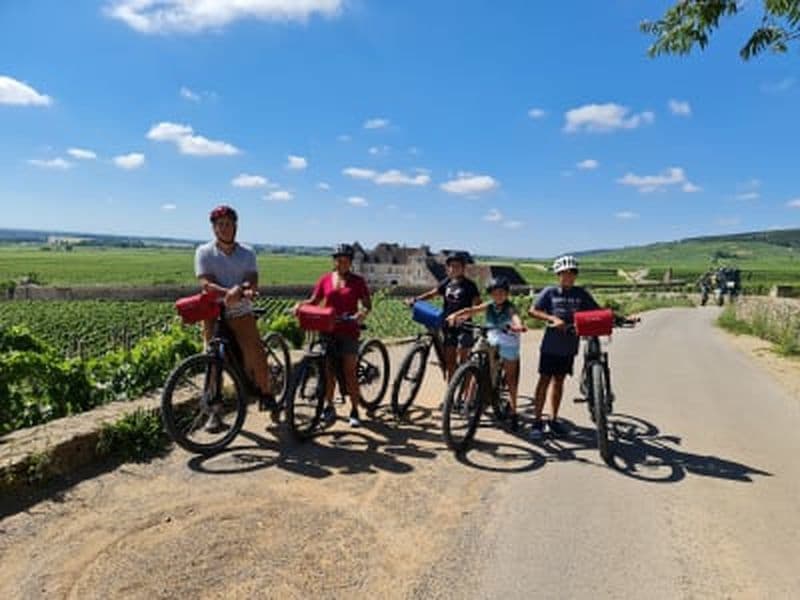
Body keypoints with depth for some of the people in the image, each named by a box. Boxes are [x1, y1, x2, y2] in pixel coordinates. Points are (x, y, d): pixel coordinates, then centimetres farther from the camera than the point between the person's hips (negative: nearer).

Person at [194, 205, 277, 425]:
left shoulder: (247, 253, 7)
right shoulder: (204, 252, 2)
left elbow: (253, 281, -6)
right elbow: (206, 283, -11)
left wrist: (245, 290, -31)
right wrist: (228, 293, -31)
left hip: (241, 313, 1)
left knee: (255, 355, -10)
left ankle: (266, 395, 10)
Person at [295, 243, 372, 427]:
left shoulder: (357, 281, 1)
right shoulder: (325, 279, 7)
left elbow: (367, 304, -2)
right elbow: (314, 301, 9)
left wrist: (363, 313, -23)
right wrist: (301, 304, -11)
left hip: (349, 331, -2)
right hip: (328, 330, 2)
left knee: (349, 372, 0)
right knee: (328, 370, 6)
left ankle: (354, 411, 10)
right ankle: (329, 407, 22)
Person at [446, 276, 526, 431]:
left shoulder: (510, 307, -12)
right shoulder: (488, 307, -2)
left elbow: (515, 316, -34)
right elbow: (471, 310, -17)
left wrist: (518, 326, -58)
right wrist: (455, 315, -35)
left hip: (508, 345, -3)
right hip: (491, 343, 3)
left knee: (511, 378, 5)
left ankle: (513, 412, 17)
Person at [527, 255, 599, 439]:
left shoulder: (581, 294, 5)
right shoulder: (550, 292, -3)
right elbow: (533, 311, -9)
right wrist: (553, 318, -22)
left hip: (569, 345, 3)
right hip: (551, 345, -3)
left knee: (559, 381, 13)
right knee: (545, 380, 0)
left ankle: (554, 419, 25)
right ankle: (537, 421, 8)